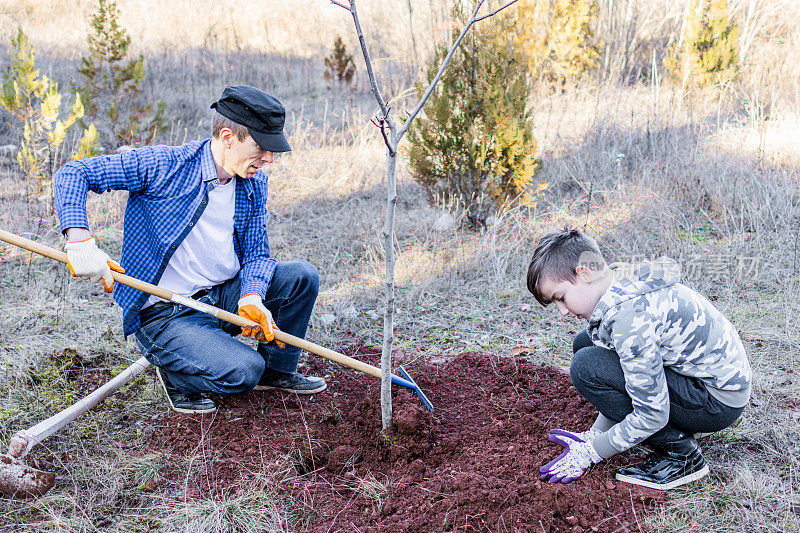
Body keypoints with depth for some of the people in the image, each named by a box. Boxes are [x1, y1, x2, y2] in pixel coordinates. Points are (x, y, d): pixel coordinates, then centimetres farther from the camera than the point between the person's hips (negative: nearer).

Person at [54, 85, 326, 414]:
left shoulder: (254, 183, 2)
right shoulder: (163, 165, -16)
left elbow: (256, 253, 2)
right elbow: (72, 174, -14)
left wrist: (251, 297, -20)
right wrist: (79, 238, -31)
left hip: (224, 296, 6)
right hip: (164, 313, -6)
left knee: (302, 275, -11)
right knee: (243, 371, -26)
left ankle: (278, 371, 11)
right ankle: (176, 376, 7)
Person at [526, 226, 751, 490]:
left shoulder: (629, 315, -28)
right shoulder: (627, 284, 2)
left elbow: (652, 415, -25)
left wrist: (589, 454, -14)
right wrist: (596, 435, 11)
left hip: (718, 403, -10)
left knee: (587, 367, -21)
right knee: (586, 342, 7)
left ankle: (680, 454, -9)